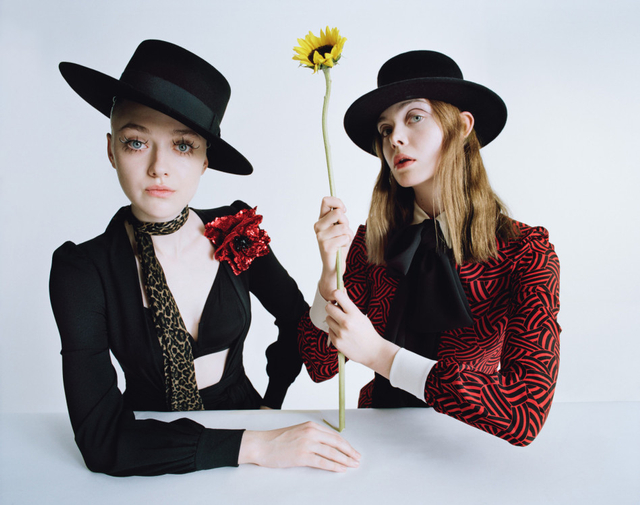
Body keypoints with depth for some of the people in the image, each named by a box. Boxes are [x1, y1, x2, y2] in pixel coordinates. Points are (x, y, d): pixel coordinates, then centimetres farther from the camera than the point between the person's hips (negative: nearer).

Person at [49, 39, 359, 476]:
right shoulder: (82, 271, -12)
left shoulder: (237, 234, -6)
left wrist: (271, 404, 6)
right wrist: (258, 445, -25)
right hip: (154, 463, -1)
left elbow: (297, 318, 10)